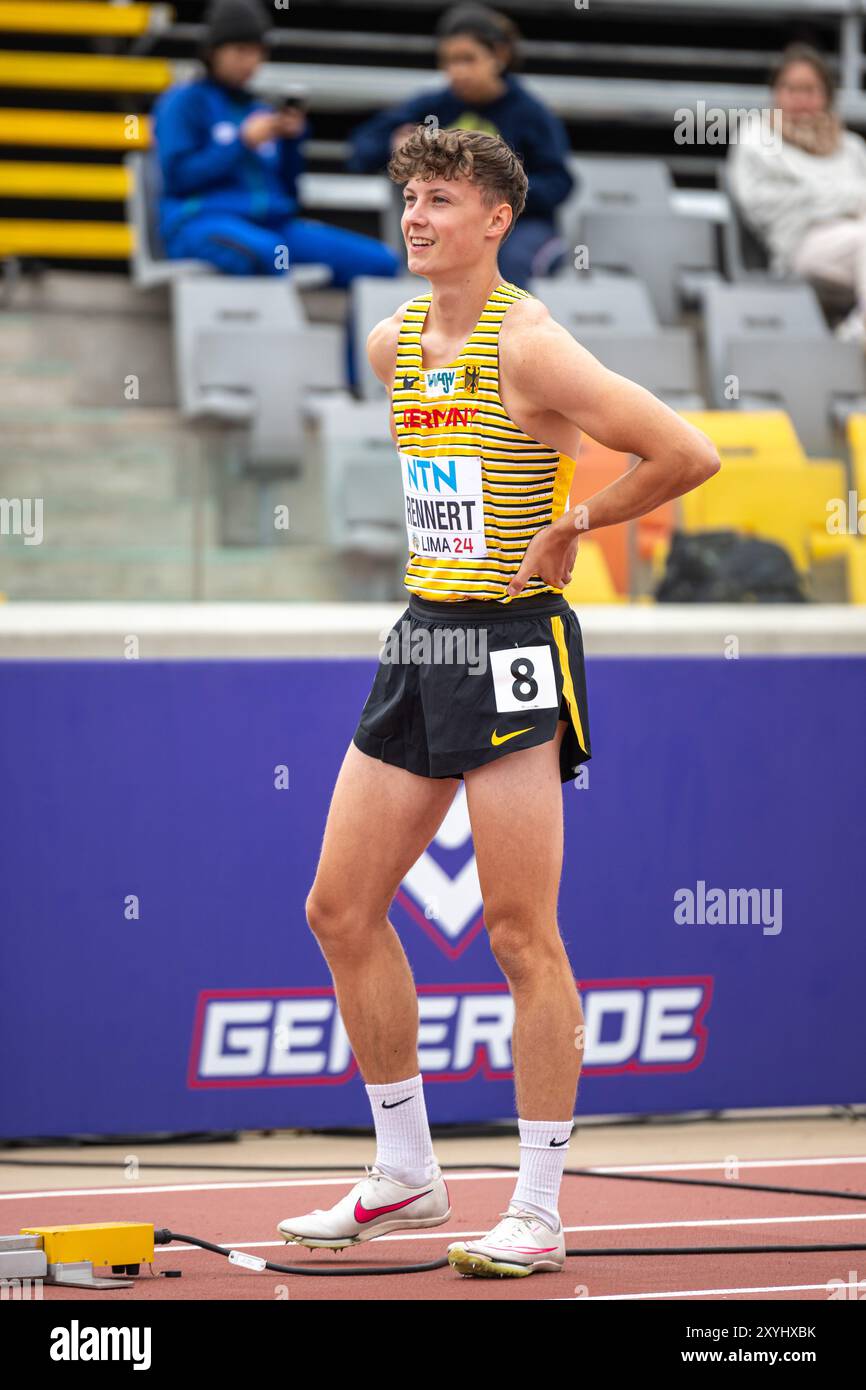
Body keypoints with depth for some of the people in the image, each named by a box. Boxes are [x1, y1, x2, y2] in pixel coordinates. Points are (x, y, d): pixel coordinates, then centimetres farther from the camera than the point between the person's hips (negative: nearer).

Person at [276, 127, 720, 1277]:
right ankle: (405, 1174, 21)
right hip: (421, 637, 8)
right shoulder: (393, 343, 9)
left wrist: (573, 525, -10)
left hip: (513, 644, -8)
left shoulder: (528, 347, -15)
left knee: (521, 934, -6)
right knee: (340, 909, 8)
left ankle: (538, 1215, 1)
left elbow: (689, 454, -20)